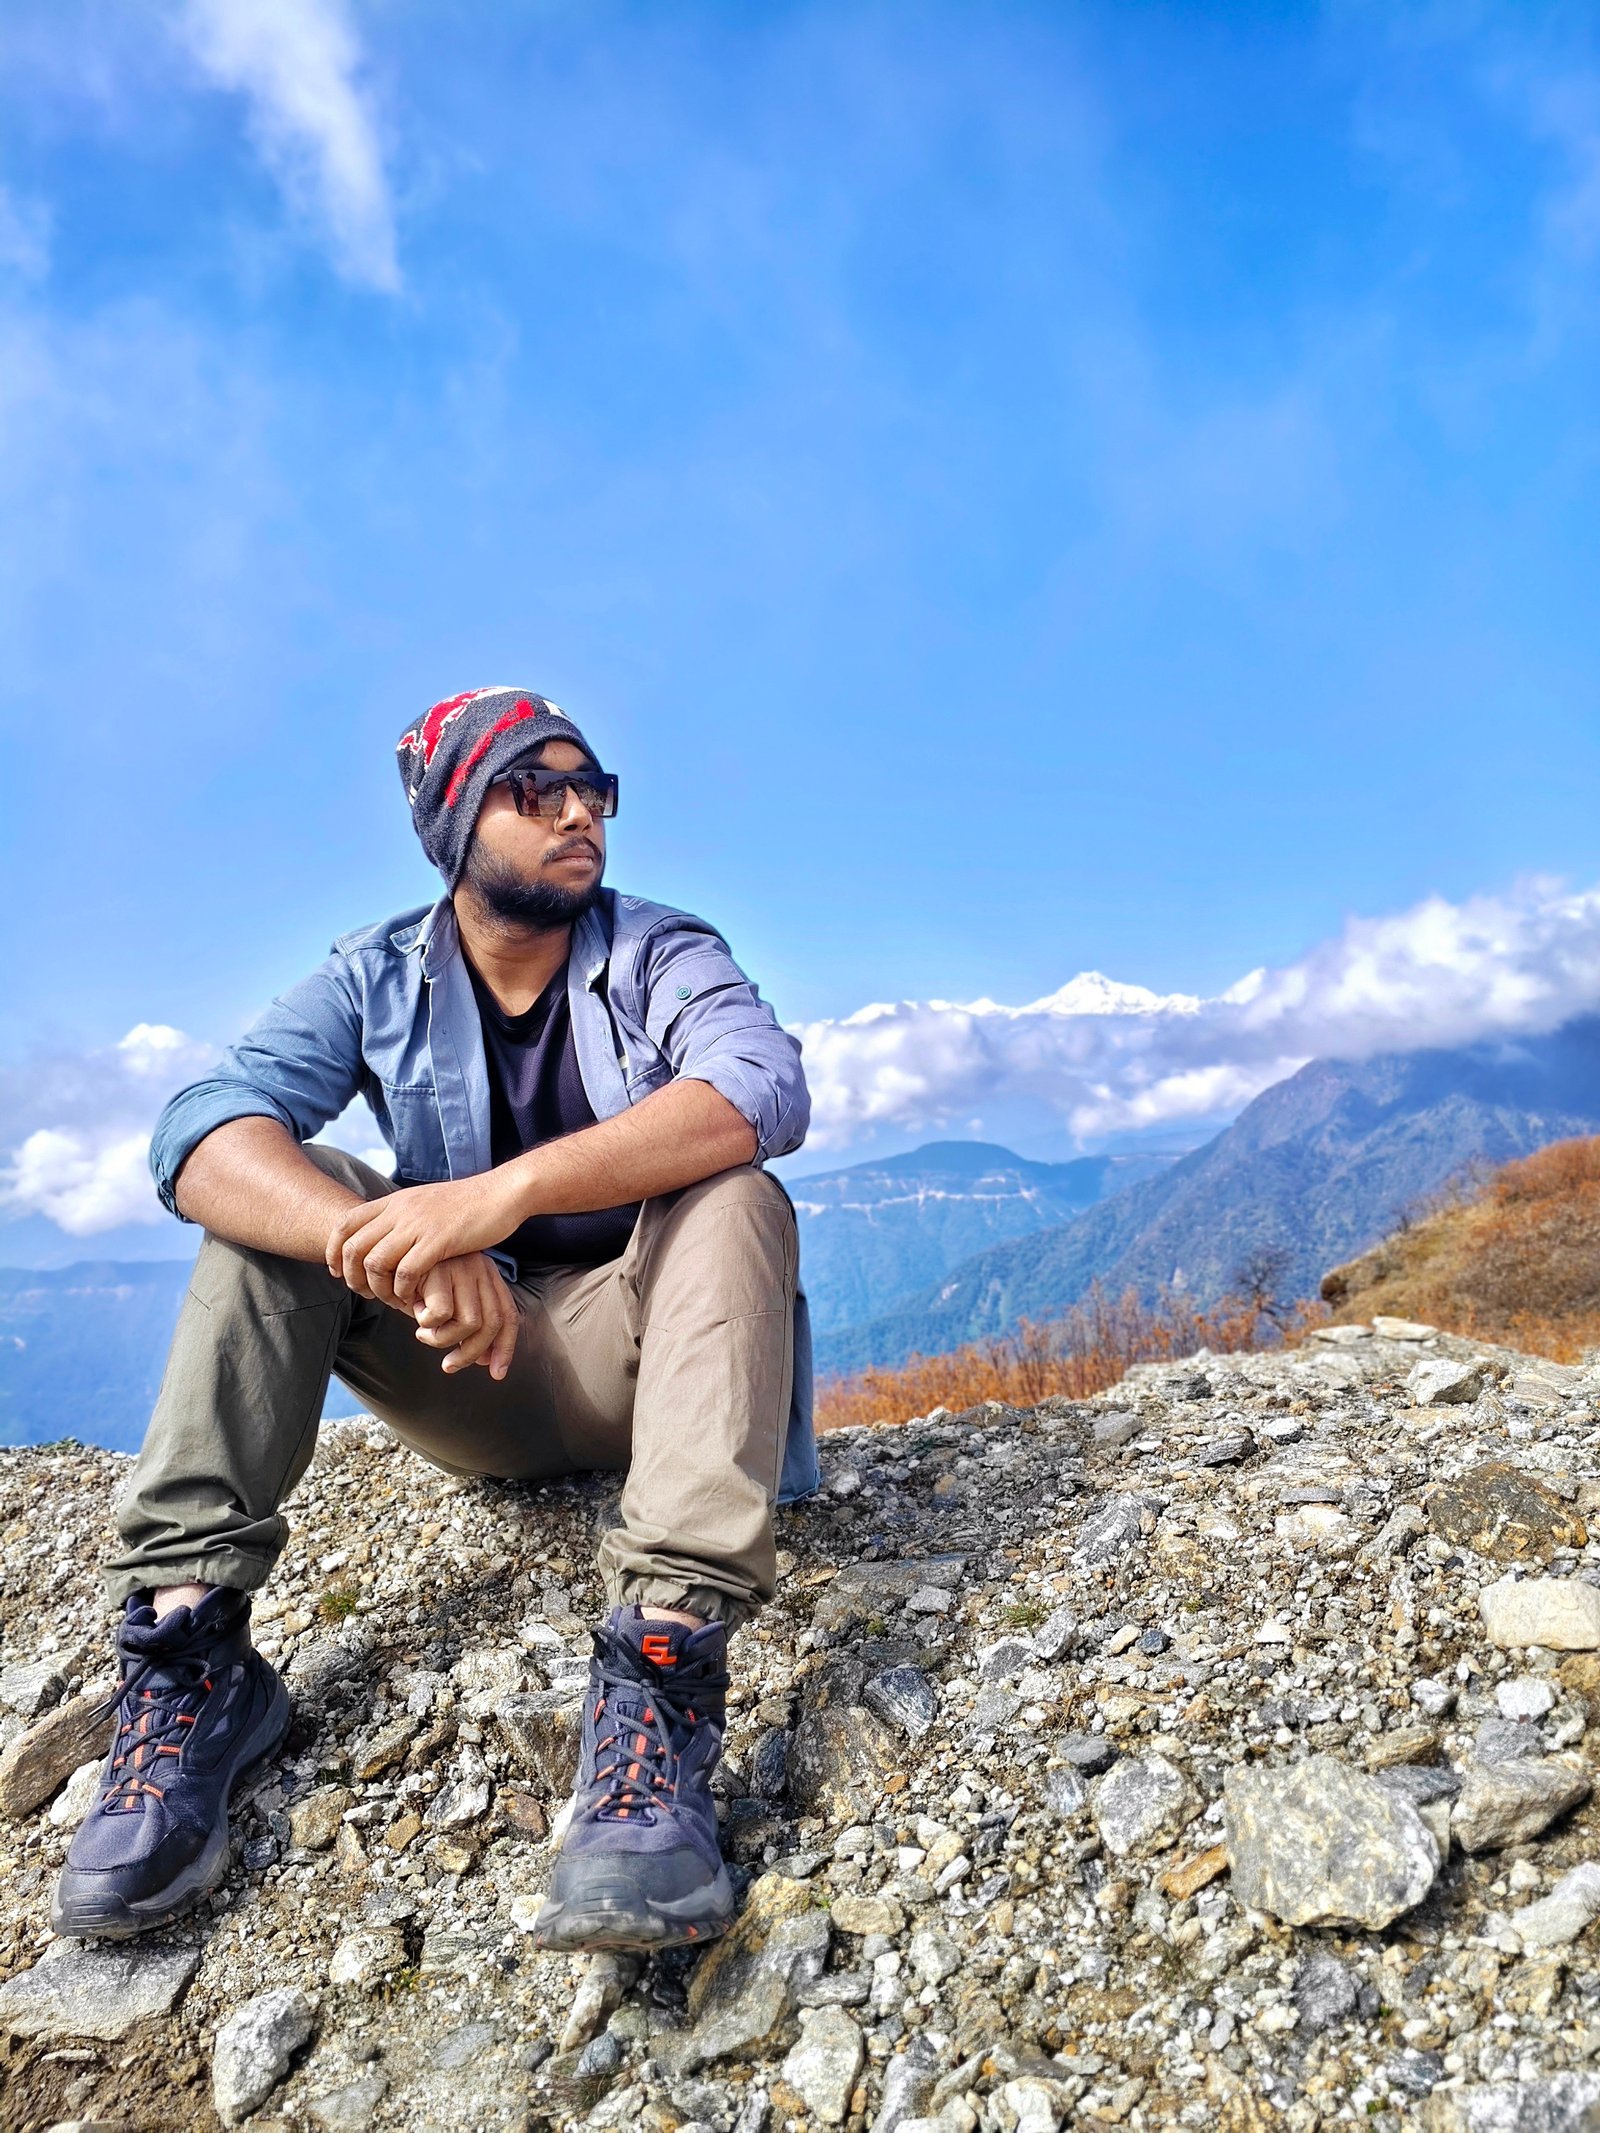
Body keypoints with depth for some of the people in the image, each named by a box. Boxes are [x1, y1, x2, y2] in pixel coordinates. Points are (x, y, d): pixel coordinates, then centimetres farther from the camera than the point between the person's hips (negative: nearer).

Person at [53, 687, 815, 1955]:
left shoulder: (663, 956, -5)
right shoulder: (377, 980, -1)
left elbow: (764, 1089, -29)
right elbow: (200, 1131, -20)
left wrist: (506, 1190, -42)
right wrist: (404, 1249, -39)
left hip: (637, 1353, -1)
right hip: (471, 1372, 2)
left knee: (729, 1195, -29)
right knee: (278, 1192, -16)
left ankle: (665, 1670, -42)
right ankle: (189, 1646, -22)